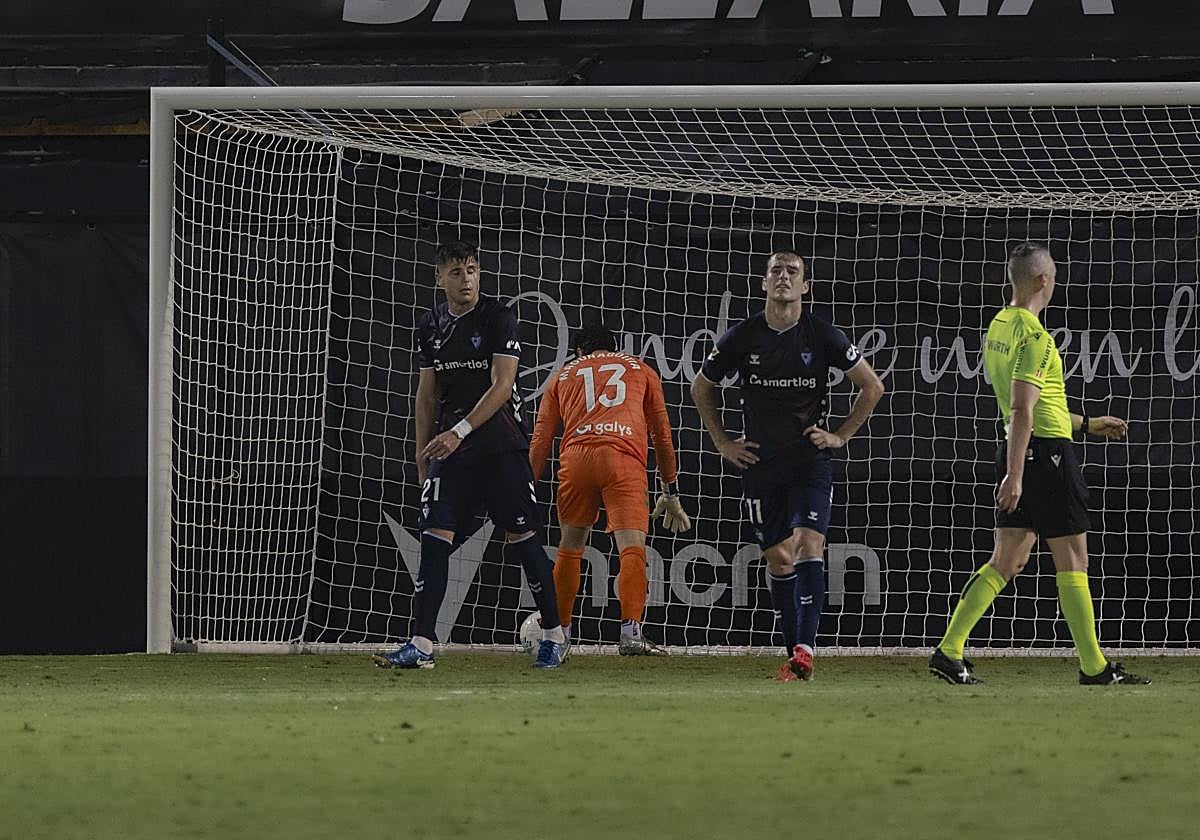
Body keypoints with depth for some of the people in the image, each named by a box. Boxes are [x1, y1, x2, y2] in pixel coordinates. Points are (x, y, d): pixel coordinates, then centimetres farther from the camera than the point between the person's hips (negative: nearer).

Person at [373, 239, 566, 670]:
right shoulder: (431, 327, 11)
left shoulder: (498, 318, -7)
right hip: (449, 442, 5)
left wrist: (459, 431, -21)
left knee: (522, 537, -2)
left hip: (499, 441, -4)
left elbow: (501, 385, -14)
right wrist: (423, 452, 13)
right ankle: (421, 645, -9)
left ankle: (554, 636, 10)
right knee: (434, 536, -6)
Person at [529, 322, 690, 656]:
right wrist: (671, 492, 32)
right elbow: (662, 435, 27)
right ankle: (631, 633, -25)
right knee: (633, 547, -10)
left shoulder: (563, 375, 28)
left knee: (569, 549, 17)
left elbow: (539, 442, 21)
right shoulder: (640, 369, 27)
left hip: (575, 458, 2)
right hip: (624, 459, -2)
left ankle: (558, 633, 21)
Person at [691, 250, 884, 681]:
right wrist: (723, 443, 10)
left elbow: (872, 387, 7)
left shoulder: (822, 336, -5)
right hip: (761, 464, 2)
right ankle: (793, 652, 14)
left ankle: (805, 649, -25)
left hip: (810, 461, -2)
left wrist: (840, 436, 3)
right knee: (779, 560, 5)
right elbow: (701, 387, 15)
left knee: (809, 547, -18)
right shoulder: (742, 337, -2)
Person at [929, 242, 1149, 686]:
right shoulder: (1034, 336, -17)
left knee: (1007, 559, 9)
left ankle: (949, 651, 2)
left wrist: (1086, 424, 30)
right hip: (1048, 451, -9)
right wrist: (1014, 476, -26)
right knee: (1072, 558, -1)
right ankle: (1093, 667, 4)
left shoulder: (997, 328, 13)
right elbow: (1022, 411, -23)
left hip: (1018, 450, 9)